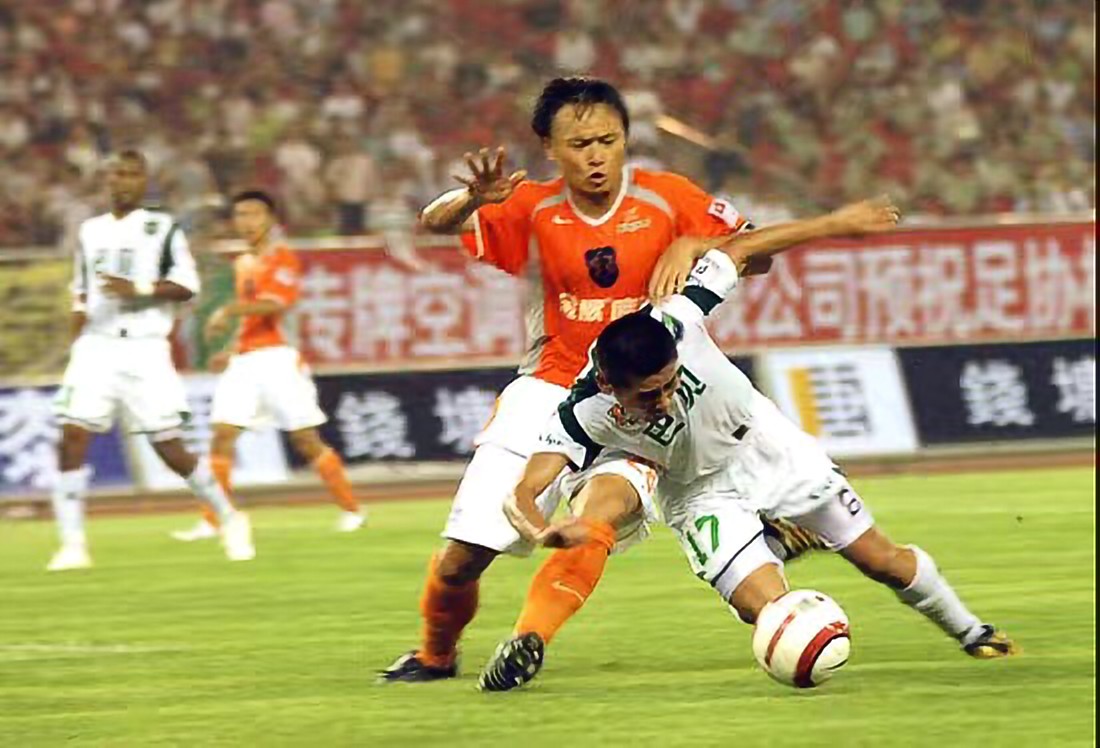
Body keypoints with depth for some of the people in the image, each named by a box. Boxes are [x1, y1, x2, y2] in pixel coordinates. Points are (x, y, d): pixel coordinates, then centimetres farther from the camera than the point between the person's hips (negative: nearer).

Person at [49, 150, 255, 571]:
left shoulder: (162, 228, 2)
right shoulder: (90, 232, 16)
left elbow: (186, 285, -6)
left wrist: (138, 291, -19)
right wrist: (77, 341, 14)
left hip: (144, 350, -4)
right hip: (95, 347, 4)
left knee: (169, 448, -3)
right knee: (71, 438, -13)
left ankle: (229, 520, 18)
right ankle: (72, 544, -11)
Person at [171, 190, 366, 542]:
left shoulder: (282, 258, -6)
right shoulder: (243, 264, 18)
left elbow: (274, 305, -21)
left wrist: (230, 311, -27)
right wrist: (231, 351, 20)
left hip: (276, 357, -7)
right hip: (244, 360, 7)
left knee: (306, 439, -3)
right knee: (222, 434, -6)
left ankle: (351, 510, 9)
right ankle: (211, 522, -7)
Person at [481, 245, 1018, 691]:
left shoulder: (677, 322, -34)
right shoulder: (583, 416, -36)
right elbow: (522, 496, -39)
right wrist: (544, 532, -63)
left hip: (771, 448, 2)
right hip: (703, 495, -2)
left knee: (885, 561, 13)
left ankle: (968, 631, 40)